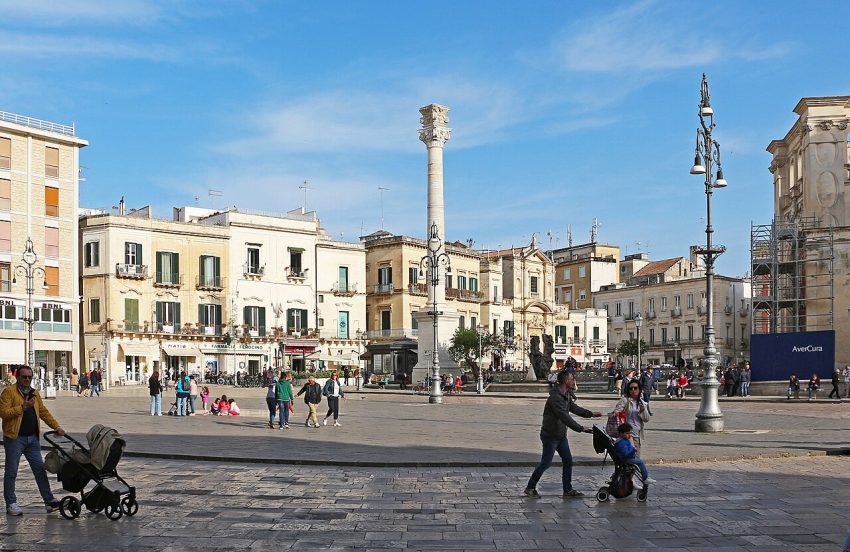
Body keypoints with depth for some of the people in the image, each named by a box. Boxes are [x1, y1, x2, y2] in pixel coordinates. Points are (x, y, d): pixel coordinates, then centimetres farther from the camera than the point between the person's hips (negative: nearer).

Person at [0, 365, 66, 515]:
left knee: (40, 469, 7)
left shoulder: (34, 393, 15)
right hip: (15, 438, -6)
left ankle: (49, 500, 10)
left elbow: (43, 411, 21)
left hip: (32, 438, 6)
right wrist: (23, 407, -23)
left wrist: (56, 426, 12)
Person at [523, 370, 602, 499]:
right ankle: (530, 488, 9)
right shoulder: (555, 397, -24)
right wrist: (580, 428, -31)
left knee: (568, 461, 8)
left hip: (561, 435, 9)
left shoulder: (567, 395, 8)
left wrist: (590, 414, 14)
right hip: (550, 435, -9)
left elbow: (574, 408, 22)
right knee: (546, 463, -3)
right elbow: (564, 417, -30)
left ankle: (568, 490, 16)